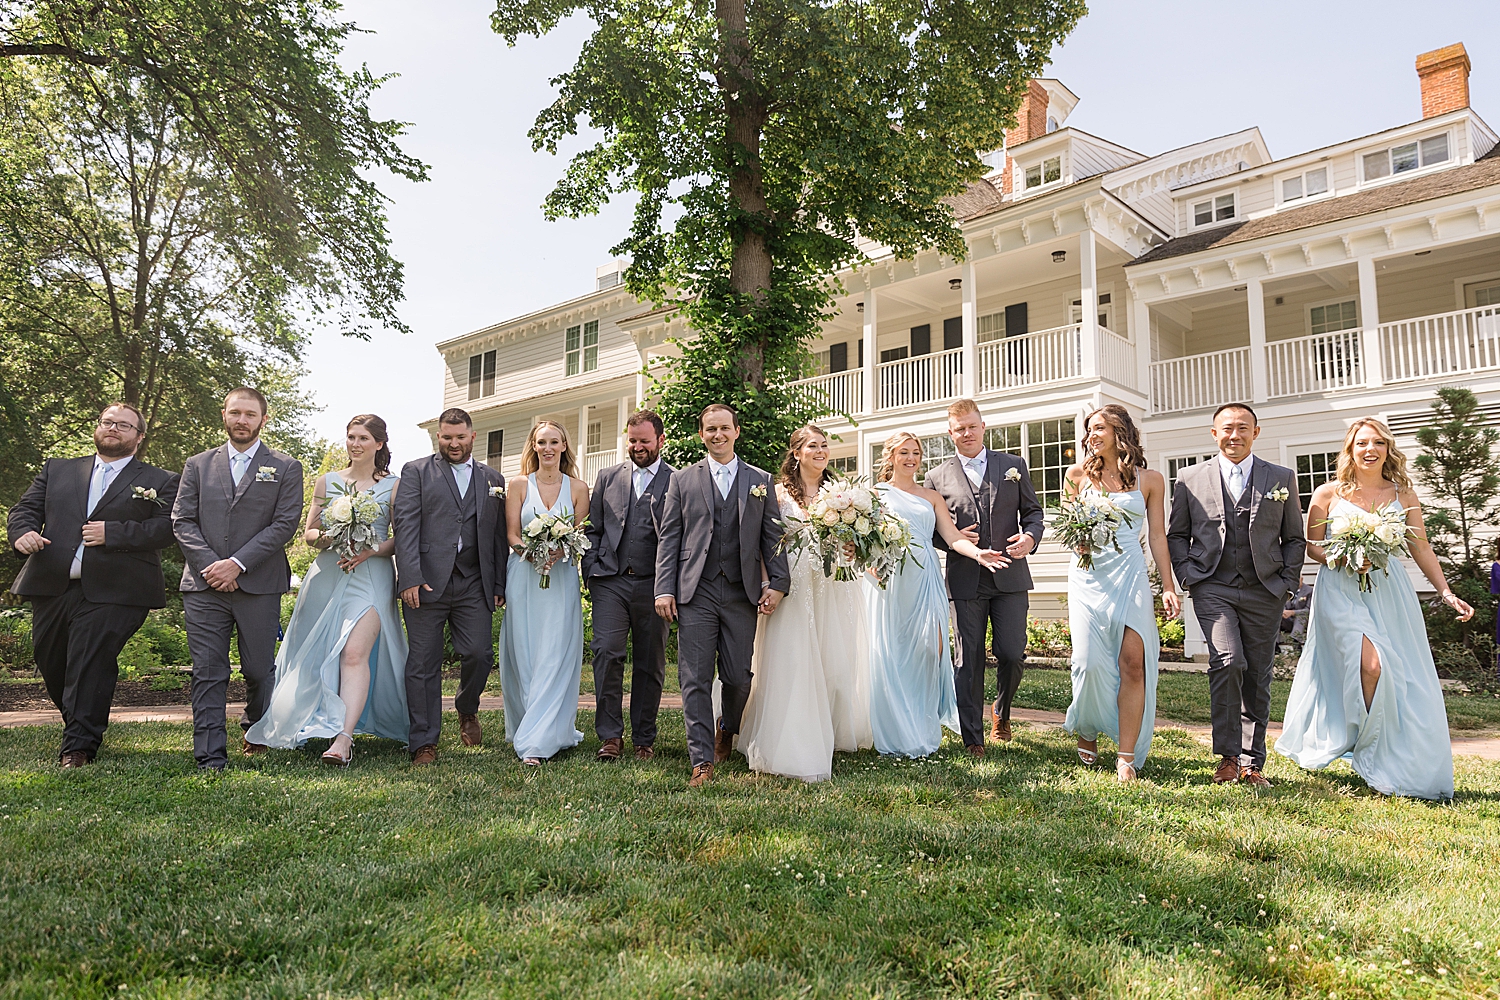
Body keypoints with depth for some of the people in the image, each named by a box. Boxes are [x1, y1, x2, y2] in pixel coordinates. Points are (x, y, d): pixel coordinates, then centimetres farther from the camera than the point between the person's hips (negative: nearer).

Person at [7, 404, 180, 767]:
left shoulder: (161, 482, 6)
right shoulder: (57, 470, 20)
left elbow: (168, 528, -7)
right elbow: (25, 509, 14)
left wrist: (111, 533, -15)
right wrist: (23, 533, -8)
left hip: (112, 593, -5)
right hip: (51, 587, 5)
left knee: (91, 666, -7)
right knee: (51, 666, 13)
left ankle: (79, 746, 4)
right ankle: (78, 726, 36)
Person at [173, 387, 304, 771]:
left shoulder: (285, 468, 6)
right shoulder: (198, 465, 13)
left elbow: (285, 523, -4)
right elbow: (182, 521, 6)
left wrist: (237, 563, -12)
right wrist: (211, 566, -8)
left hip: (259, 586, -1)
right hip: (204, 585, 2)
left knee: (259, 670, 9)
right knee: (208, 673, -1)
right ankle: (211, 759, 3)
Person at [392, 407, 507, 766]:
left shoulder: (492, 479, 17)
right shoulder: (416, 471, 8)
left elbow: (499, 535, 13)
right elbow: (404, 525, -3)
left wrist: (499, 585, 6)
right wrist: (410, 577, -14)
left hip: (475, 585, 2)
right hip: (426, 583, -2)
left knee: (479, 655, -4)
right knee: (423, 664, 1)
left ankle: (467, 711, 26)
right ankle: (424, 743, 12)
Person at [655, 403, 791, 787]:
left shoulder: (761, 480, 11)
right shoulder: (682, 480, 10)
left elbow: (772, 538, 9)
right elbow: (669, 538, 6)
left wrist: (778, 584, -1)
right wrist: (665, 589, -3)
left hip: (743, 593, 1)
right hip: (696, 593, 0)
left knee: (738, 677, 6)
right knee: (695, 680, -3)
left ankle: (728, 729, 37)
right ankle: (702, 761, 4)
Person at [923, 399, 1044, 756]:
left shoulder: (1013, 466, 11)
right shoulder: (937, 477, 7)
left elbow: (1032, 510, 14)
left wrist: (1030, 536, -7)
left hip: (1010, 577, 1)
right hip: (965, 581, -1)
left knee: (1012, 654, 0)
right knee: (969, 660, 1)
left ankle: (1001, 714, 30)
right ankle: (972, 738, 11)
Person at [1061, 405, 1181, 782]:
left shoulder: (1150, 480, 8)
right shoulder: (1078, 475, 10)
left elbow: (1157, 536, 8)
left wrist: (1168, 587, 4)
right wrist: (1077, 541, -6)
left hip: (1130, 575, 0)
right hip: (1088, 577, 1)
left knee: (1133, 662, -10)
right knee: (1091, 662, -8)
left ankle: (1127, 757, -3)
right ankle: (1087, 734, 19)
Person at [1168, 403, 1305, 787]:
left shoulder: (1282, 479, 9)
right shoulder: (1190, 479, 6)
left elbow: (1294, 539, 12)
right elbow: (1176, 534, 11)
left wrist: (1286, 582, 2)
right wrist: (1188, 576, -1)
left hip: (1264, 593, 2)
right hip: (1213, 589, -2)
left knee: (1257, 678, 6)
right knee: (1228, 662, -19)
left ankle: (1251, 762, 18)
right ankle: (1227, 756, -6)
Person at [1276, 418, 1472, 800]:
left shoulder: (1403, 494, 9)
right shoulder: (1328, 494, 1)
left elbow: (1421, 548, 11)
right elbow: (1312, 545, 6)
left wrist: (1446, 593, 5)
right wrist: (1341, 559, -13)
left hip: (1390, 593, 4)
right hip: (1342, 592, -3)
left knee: (1404, 679, 2)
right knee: (1370, 665, -21)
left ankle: (1405, 768, 18)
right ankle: (1367, 751, -1)